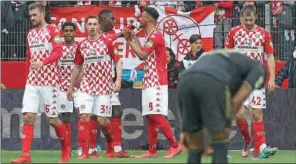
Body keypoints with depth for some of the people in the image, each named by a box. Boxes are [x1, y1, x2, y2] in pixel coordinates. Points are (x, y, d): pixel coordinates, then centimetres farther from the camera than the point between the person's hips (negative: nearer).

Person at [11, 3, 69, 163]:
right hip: (32, 82, 5)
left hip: (49, 81, -5)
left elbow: (58, 52, -16)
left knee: (52, 119, 0)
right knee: (28, 116, -7)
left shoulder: (52, 30, -4)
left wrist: (42, 62, -31)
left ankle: (66, 150, 20)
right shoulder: (30, 34, 15)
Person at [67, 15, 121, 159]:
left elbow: (118, 61, -1)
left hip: (104, 87, -2)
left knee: (102, 120, -1)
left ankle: (112, 144, 27)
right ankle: (84, 152, -9)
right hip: (87, 86, 3)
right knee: (84, 116, -10)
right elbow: (77, 67, 16)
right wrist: (71, 87, 16)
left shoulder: (107, 42, -4)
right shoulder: (82, 45, 6)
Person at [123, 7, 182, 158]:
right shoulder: (151, 36, 19)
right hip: (149, 83, 10)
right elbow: (143, 54, 17)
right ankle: (152, 151, 8)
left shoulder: (155, 35, -13)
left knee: (157, 115, -14)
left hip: (156, 83, -10)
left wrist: (130, 40, -9)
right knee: (150, 117, 8)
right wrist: (134, 37, 18)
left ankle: (175, 145, -12)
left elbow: (142, 55, -20)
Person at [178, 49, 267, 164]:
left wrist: (185, 130, 33)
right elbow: (237, 100, 11)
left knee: (195, 146, 18)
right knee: (221, 136, 13)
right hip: (212, 82, -6)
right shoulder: (257, 69, 27)